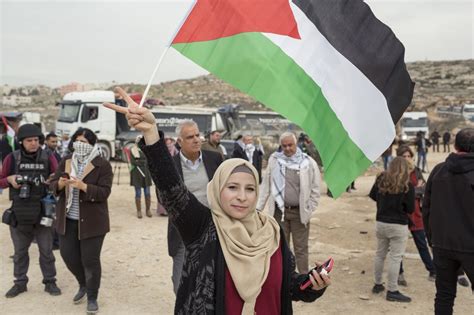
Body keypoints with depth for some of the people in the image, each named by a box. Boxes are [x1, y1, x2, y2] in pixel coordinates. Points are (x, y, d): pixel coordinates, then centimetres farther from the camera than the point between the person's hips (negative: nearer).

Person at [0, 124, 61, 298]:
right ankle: (20, 282, 27)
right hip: (19, 213, 1)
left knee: (46, 250, 6)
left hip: (43, 212, -1)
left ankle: (50, 282, 19)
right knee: (20, 251, 14)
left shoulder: (48, 158, -3)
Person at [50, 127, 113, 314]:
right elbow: (53, 186, 6)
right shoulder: (66, 161, 6)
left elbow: (104, 192, -16)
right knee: (68, 255, 12)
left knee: (90, 260, 1)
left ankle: (92, 297, 21)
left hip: (91, 220, -5)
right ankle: (83, 285, 39)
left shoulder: (102, 164, -9)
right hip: (67, 219, 5)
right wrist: (60, 183, -17)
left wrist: (83, 186, -29)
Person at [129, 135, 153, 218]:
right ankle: (139, 211, 8)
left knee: (147, 193, 3)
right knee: (138, 193, 0)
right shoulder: (133, 150, 3)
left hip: (146, 173, 2)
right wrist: (144, 162, -7)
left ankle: (148, 210, 13)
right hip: (137, 174, -2)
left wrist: (139, 162, -6)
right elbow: (133, 162, -6)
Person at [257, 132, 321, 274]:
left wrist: (309, 210, -3)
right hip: (279, 211, 2)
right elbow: (266, 186, 5)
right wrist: (259, 207, 2)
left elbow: (315, 189, 0)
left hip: (299, 212, -2)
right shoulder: (274, 160, 1)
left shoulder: (308, 162, -5)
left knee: (301, 248, 8)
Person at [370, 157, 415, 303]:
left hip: (380, 223, 5)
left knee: (380, 254, 18)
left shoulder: (381, 179, -3)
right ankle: (392, 291, 6)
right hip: (398, 226, -5)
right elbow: (410, 209, -10)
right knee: (395, 257, 2)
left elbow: (372, 196, 11)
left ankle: (378, 284, 30)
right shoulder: (407, 186, -14)